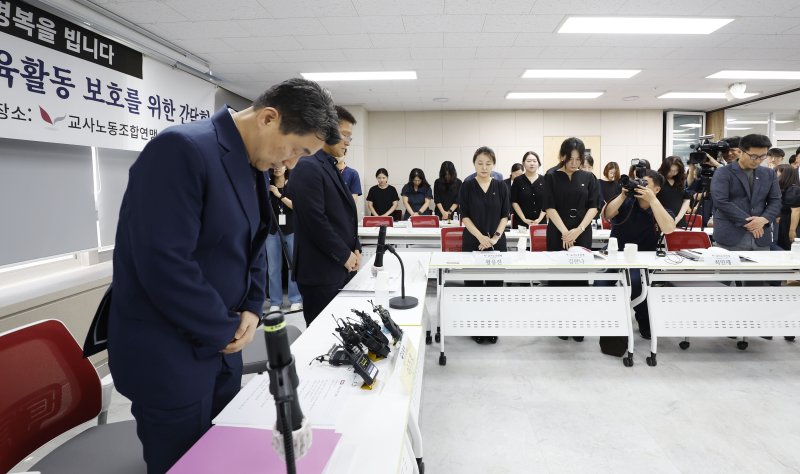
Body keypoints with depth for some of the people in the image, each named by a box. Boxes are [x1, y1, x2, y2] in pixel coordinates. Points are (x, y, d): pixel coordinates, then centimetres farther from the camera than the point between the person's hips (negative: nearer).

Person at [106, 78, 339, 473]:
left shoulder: (254, 166, 5)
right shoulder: (181, 150, -23)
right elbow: (163, 263, -28)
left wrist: (252, 308, -3)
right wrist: (225, 330, -16)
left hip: (220, 345, 8)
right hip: (169, 355, -8)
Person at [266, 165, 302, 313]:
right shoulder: (267, 186, 6)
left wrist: (279, 195, -14)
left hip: (291, 230, -1)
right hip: (272, 230, 1)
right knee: (273, 268, 3)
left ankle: (296, 300, 11)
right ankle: (275, 302, 10)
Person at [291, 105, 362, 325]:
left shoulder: (331, 167, 16)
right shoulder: (307, 166, -15)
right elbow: (316, 220, -21)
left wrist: (354, 249, 8)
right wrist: (344, 255, -12)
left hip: (340, 268, 9)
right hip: (321, 271, -9)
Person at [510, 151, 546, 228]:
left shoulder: (544, 180, 4)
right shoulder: (518, 180, 1)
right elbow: (514, 202, -2)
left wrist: (540, 219, -9)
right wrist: (524, 219, -9)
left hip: (540, 222, 1)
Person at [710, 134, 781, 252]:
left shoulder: (769, 174, 15)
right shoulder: (723, 173, -3)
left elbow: (775, 201, 10)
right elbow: (720, 201, -14)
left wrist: (764, 219, -10)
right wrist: (747, 222, -15)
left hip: (761, 236, 5)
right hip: (730, 236, -5)